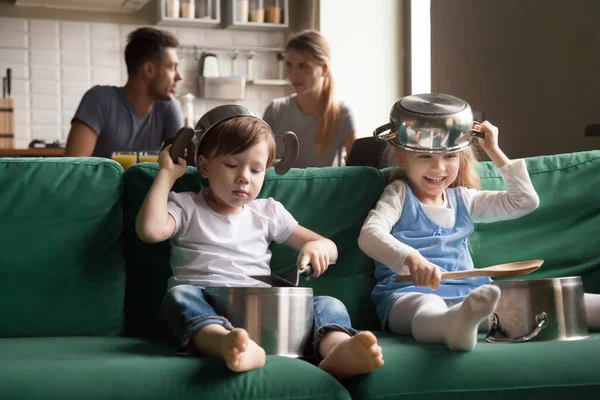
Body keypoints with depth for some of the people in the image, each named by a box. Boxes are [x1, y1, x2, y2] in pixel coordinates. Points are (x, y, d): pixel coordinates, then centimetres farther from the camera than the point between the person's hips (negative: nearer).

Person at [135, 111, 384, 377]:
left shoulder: (268, 212, 20)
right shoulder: (186, 206, 14)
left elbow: (330, 248, 19)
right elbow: (150, 230, -9)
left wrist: (317, 247, -7)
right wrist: (167, 174, 1)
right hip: (205, 307, -2)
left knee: (328, 305, -21)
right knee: (180, 296, -35)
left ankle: (338, 351, -57)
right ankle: (229, 344, -66)